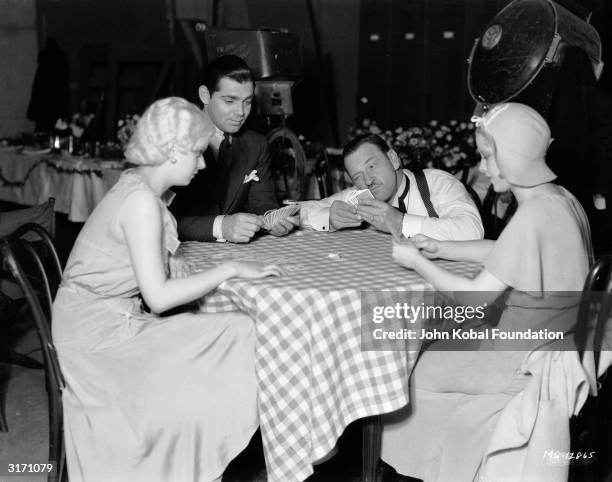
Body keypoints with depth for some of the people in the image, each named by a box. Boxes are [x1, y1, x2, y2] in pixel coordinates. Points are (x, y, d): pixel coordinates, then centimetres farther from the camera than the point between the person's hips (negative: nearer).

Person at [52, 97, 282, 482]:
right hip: (101, 331, -9)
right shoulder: (143, 200, -22)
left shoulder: (141, 186, 7)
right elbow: (159, 297, -24)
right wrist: (229, 269, -17)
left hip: (105, 321, 9)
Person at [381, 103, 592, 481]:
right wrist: (440, 249, 5)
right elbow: (500, 251, 14)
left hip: (527, 360, -9)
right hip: (554, 342, 9)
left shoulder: (534, 216, -28)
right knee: (430, 344, 19)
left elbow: (476, 300, -24)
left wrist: (417, 263, -12)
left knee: (413, 368, 6)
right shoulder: (561, 199, 0)